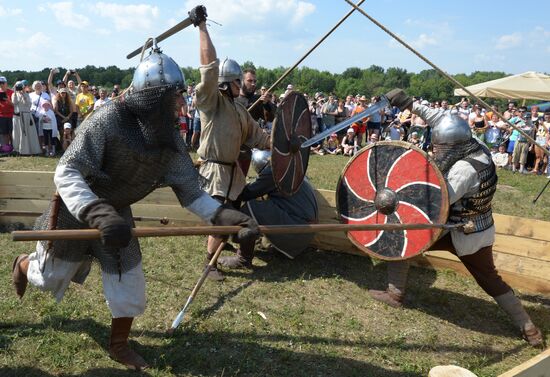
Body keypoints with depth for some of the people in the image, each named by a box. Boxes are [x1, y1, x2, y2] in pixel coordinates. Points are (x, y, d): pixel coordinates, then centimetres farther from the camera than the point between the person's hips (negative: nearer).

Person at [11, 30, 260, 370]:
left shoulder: (170, 141, -13)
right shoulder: (108, 120, -31)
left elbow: (191, 192, -12)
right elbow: (66, 173, -35)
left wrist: (224, 216, -28)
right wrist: (98, 213, -53)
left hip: (117, 214, 4)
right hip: (76, 211, -4)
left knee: (130, 286, 5)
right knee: (49, 278, 19)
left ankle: (119, 346, 32)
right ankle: (23, 264, 56)